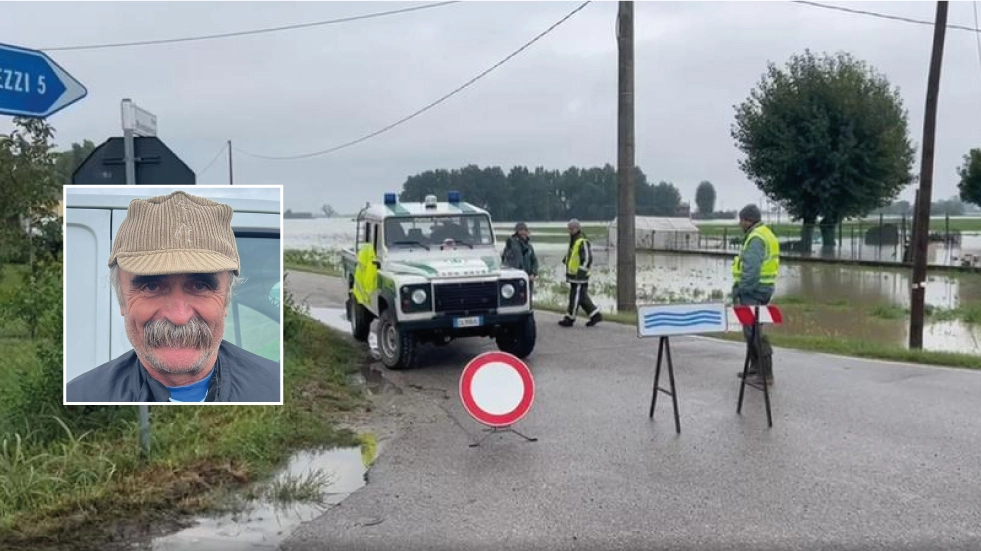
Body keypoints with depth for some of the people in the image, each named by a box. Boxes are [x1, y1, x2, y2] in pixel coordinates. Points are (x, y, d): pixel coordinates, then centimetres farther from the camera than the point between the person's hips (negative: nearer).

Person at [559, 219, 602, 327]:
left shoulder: (583, 242, -15)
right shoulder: (573, 241, 15)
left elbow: (587, 259, -19)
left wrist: (581, 272, -21)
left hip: (579, 276, -10)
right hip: (573, 275, 10)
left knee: (575, 297, -2)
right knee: (583, 298, 13)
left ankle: (569, 319, 5)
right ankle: (595, 315, 19)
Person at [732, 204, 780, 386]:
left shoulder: (756, 238, -16)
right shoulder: (766, 234, 17)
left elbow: (751, 269, -23)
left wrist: (740, 290, -19)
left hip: (754, 289, -11)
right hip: (763, 288, 11)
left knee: (754, 330, -10)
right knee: (752, 329, 19)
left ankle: (765, 374, -8)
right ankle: (755, 367, 28)